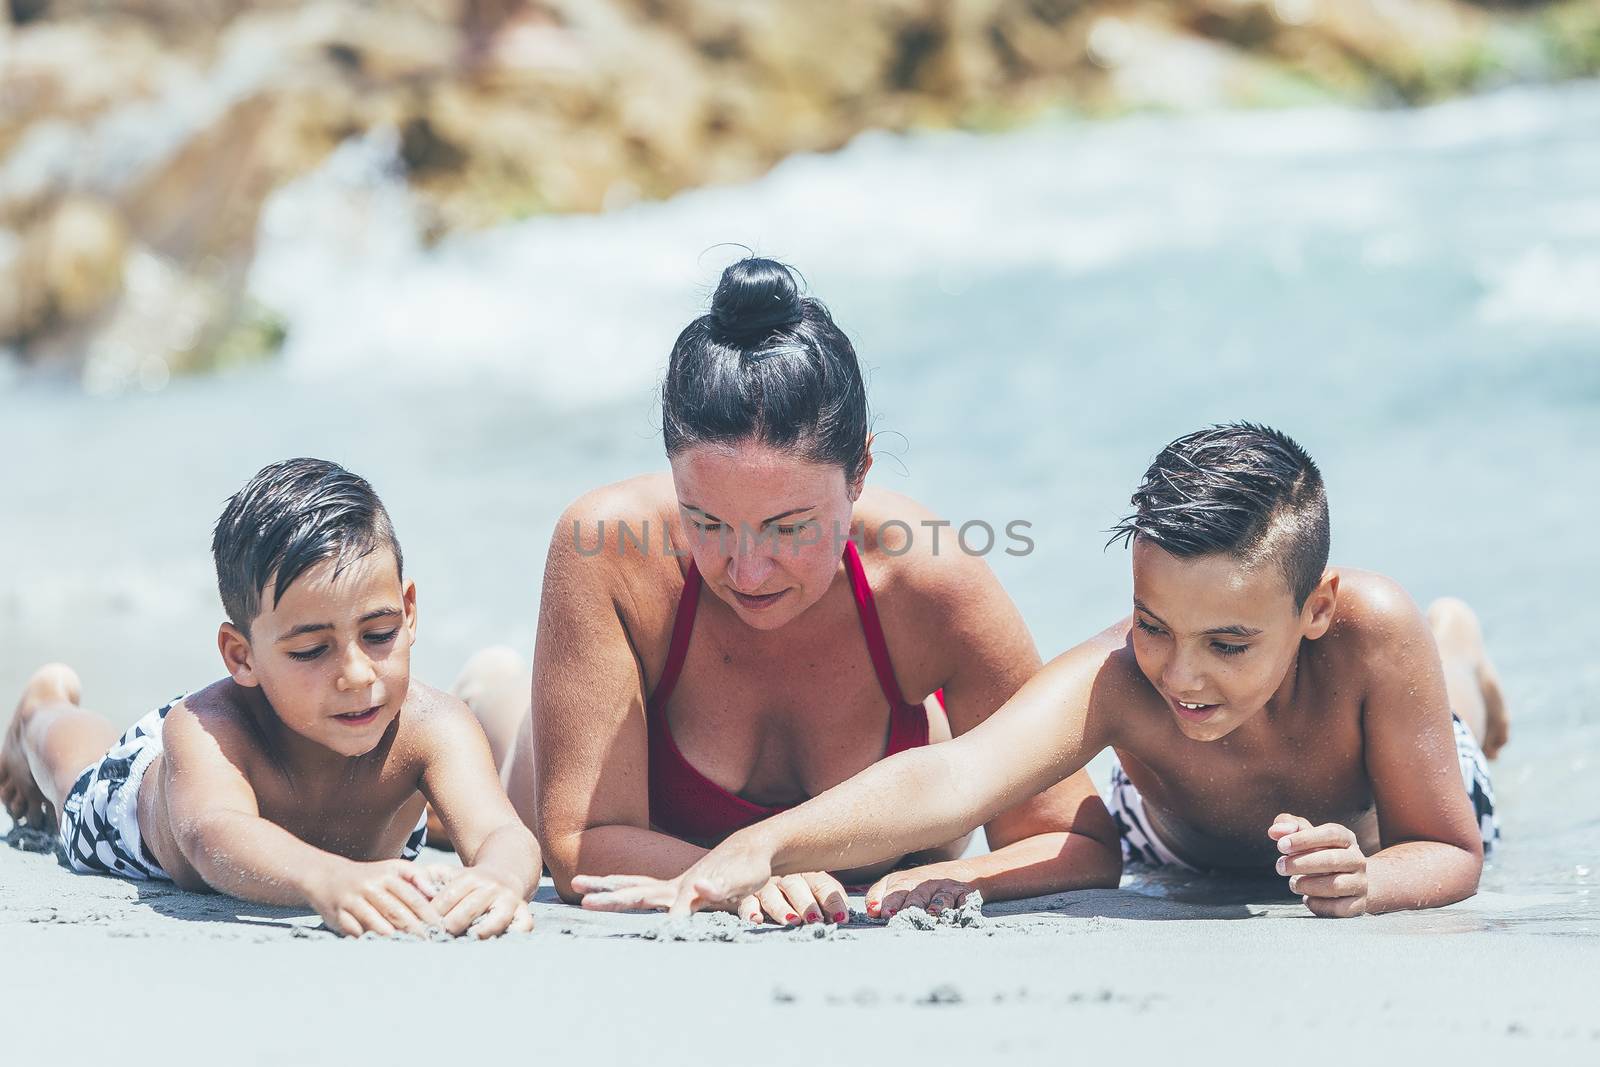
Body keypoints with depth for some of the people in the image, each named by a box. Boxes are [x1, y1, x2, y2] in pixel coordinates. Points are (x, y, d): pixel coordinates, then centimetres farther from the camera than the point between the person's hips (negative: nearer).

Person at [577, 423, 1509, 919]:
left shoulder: (1368, 627, -46)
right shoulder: (1115, 677, -48)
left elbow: (1452, 852, -34)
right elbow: (952, 782, -67)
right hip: (1178, 842, 0)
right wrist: (762, 845, -84)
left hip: (1375, 825, 0)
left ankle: (1458, 662, 66)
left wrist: (1368, 880, -58)